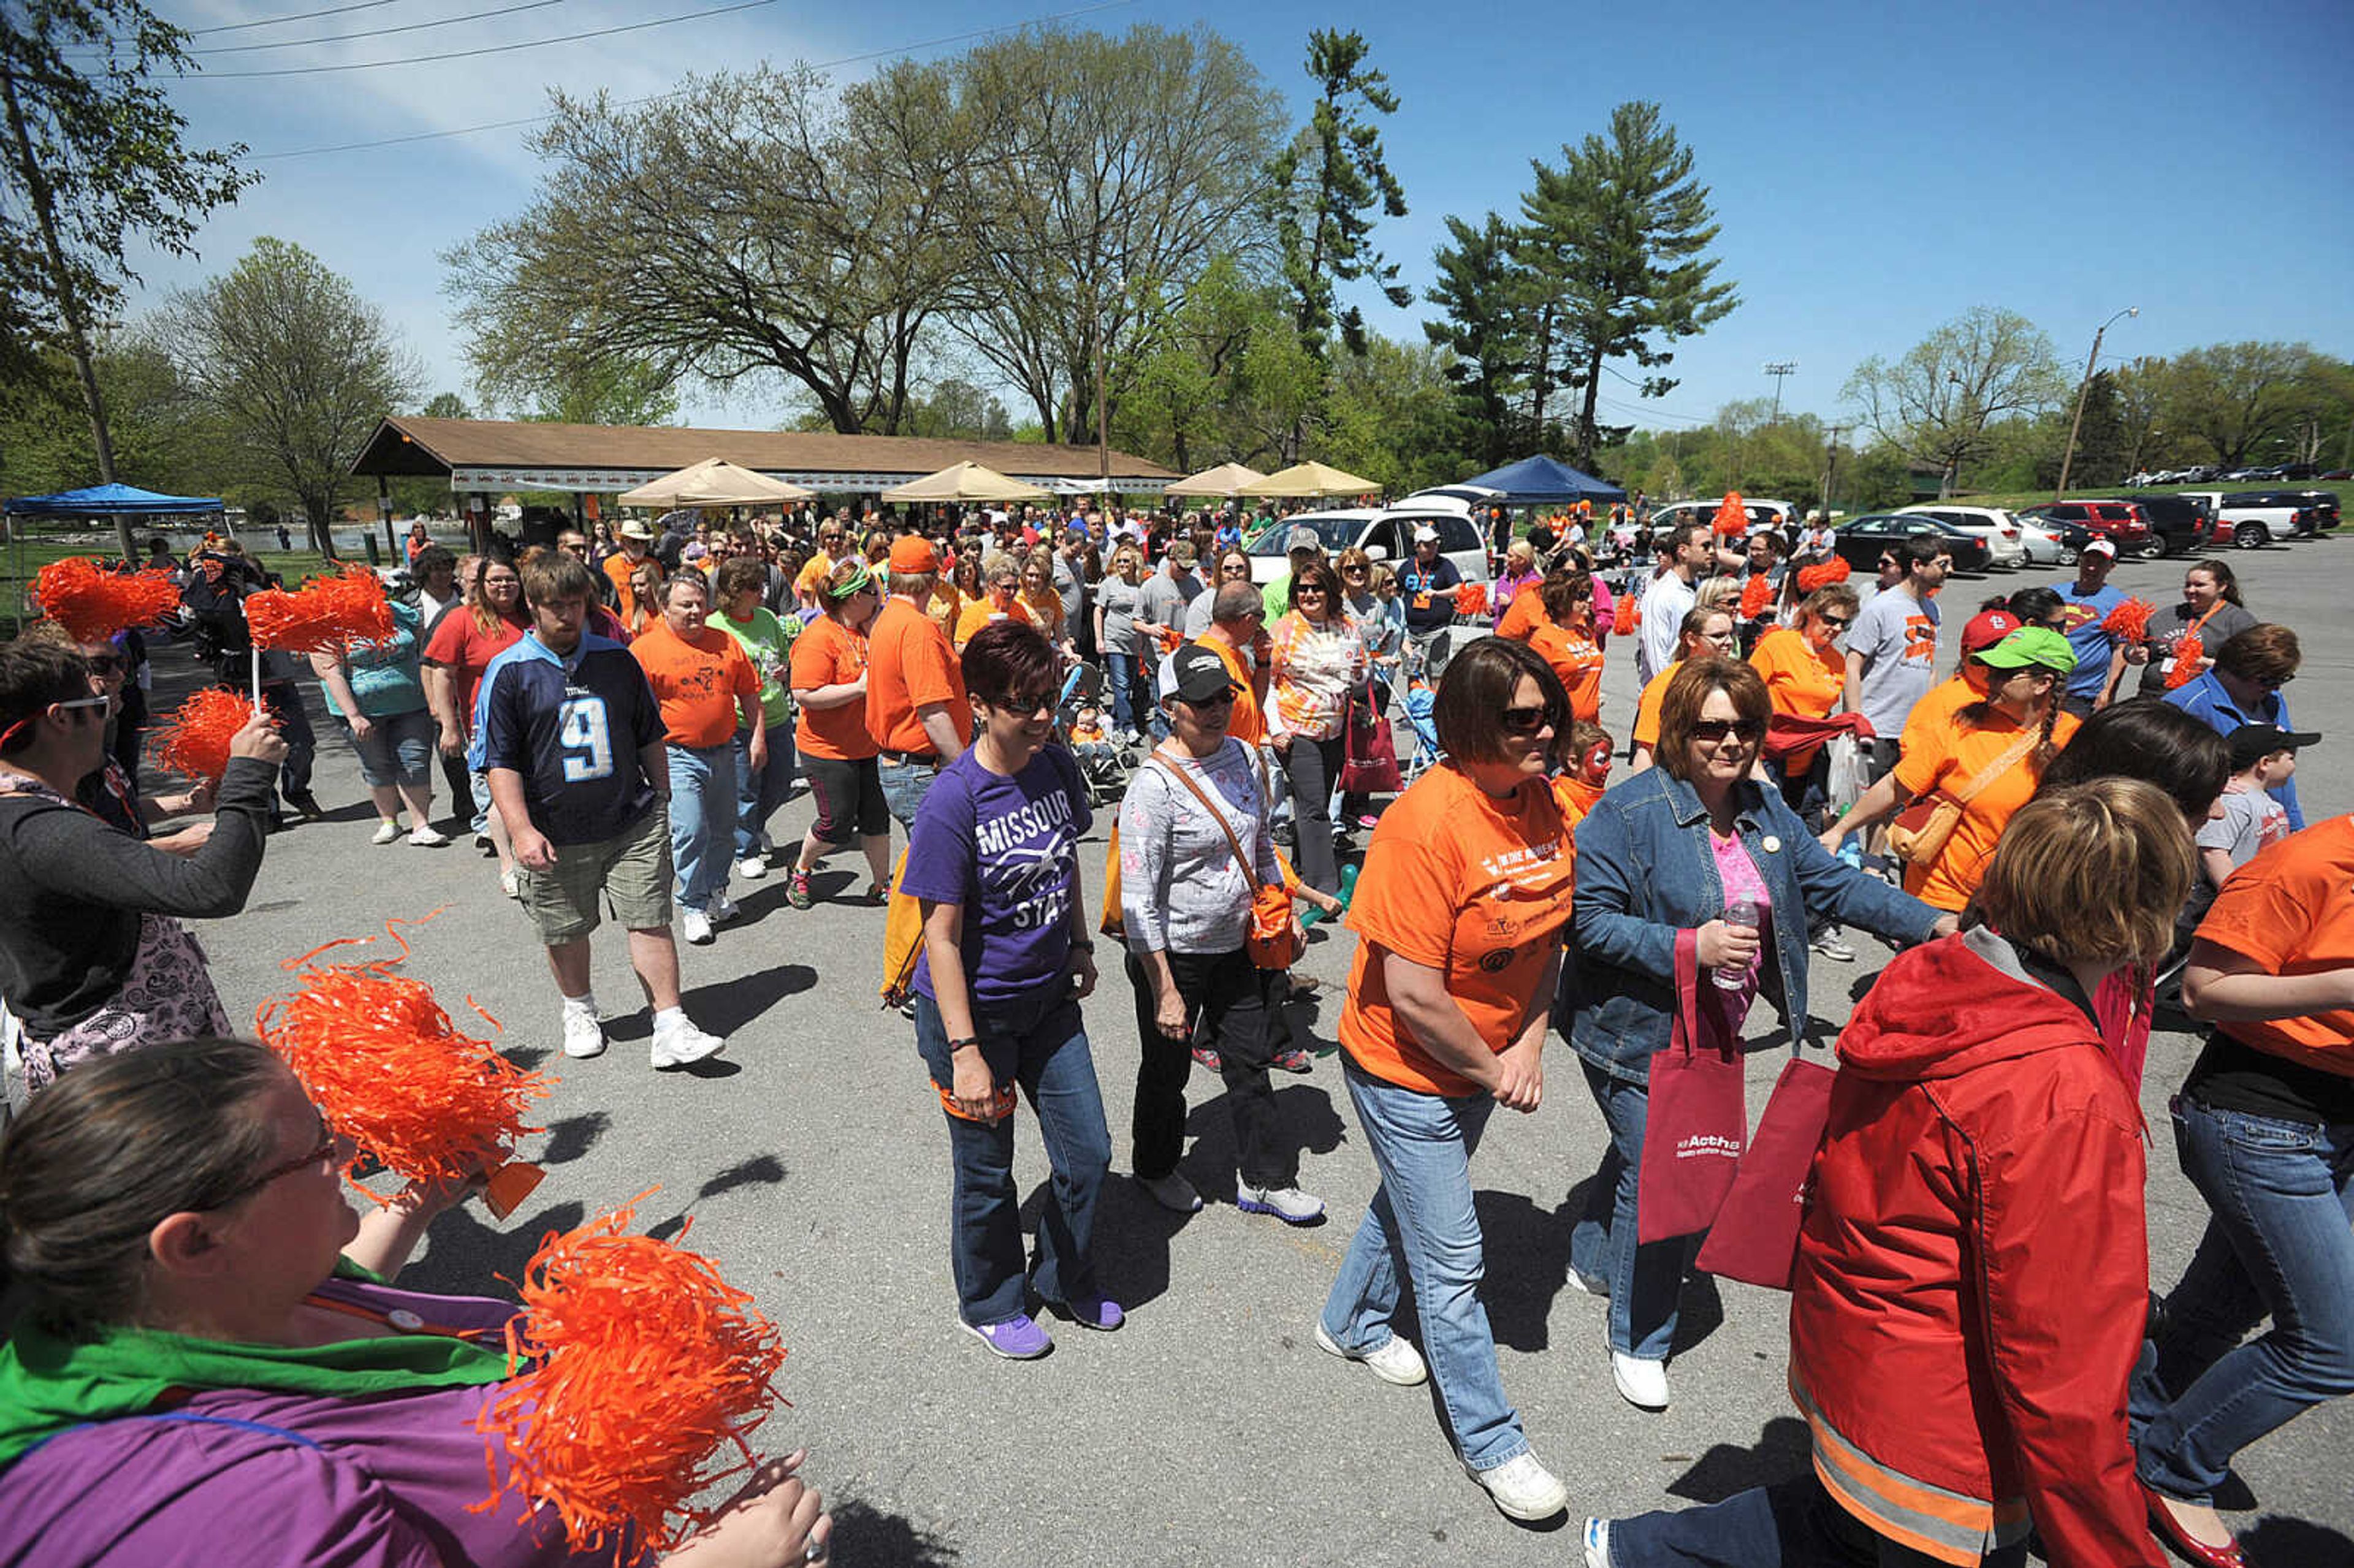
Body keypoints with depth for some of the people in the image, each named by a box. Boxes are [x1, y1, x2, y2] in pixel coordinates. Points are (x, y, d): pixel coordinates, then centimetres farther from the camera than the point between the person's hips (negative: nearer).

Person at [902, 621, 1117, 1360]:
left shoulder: (1057, 767, -6)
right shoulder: (952, 802, -24)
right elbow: (942, 938, -21)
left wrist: (1081, 947, 18)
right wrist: (964, 1051, -21)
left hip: (1049, 997, 6)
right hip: (976, 1010, -6)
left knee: (1089, 1151, 14)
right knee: (987, 1171, 13)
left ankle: (1067, 1278, 42)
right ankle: (991, 1305, 41)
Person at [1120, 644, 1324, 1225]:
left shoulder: (1243, 756, -1)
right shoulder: (1154, 785, -23)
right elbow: (1138, 902, -22)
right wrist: (1165, 991, -22)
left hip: (1239, 944, 6)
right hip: (1174, 954, -6)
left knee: (1249, 1063, 16)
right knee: (1167, 1070, 15)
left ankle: (1266, 1179, 34)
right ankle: (1155, 1167, 41)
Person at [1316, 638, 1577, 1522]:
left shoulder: (1539, 802, -6)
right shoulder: (1427, 825, -31)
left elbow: (1547, 934, 4)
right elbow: (1413, 995, -29)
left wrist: (1528, 1045, -8)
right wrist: (1493, 1074, -15)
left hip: (1485, 1066, 8)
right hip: (1407, 1073, -8)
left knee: (1410, 1202, 28)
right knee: (1452, 1263, 6)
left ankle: (1352, 1324, 53)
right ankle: (1489, 1441, 27)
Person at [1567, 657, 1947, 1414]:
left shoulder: (1765, 808, 2)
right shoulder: (1629, 811, -21)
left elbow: (1831, 883, 7)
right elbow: (1592, 919, -22)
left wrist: (1932, 922, -3)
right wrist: (1689, 946, -30)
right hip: (1637, 1032, -7)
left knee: (1645, 1154, 23)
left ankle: (1595, 1262, 49)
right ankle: (1639, 1341, 20)